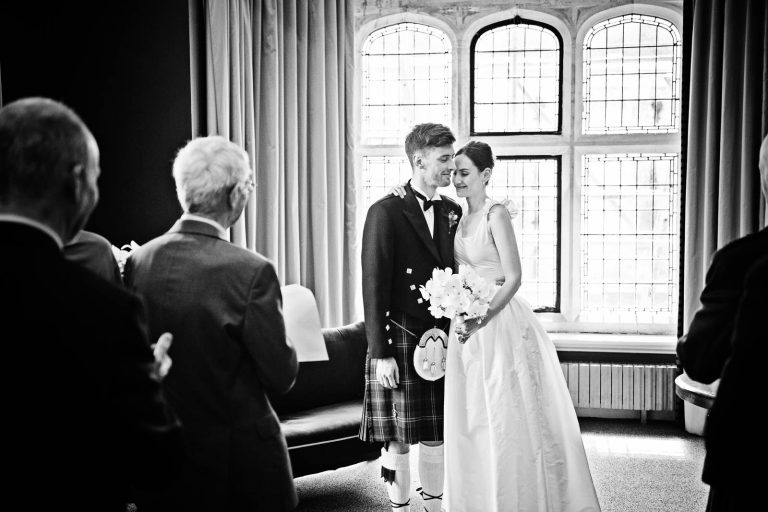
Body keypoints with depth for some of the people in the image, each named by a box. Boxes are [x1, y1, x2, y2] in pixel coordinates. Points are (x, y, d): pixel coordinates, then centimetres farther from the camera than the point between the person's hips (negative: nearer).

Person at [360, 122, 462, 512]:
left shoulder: (453, 211, 10)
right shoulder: (384, 213, -8)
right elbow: (373, 288, -10)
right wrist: (381, 353, -13)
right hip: (400, 339, -5)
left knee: (436, 434, 12)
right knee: (399, 437, 4)